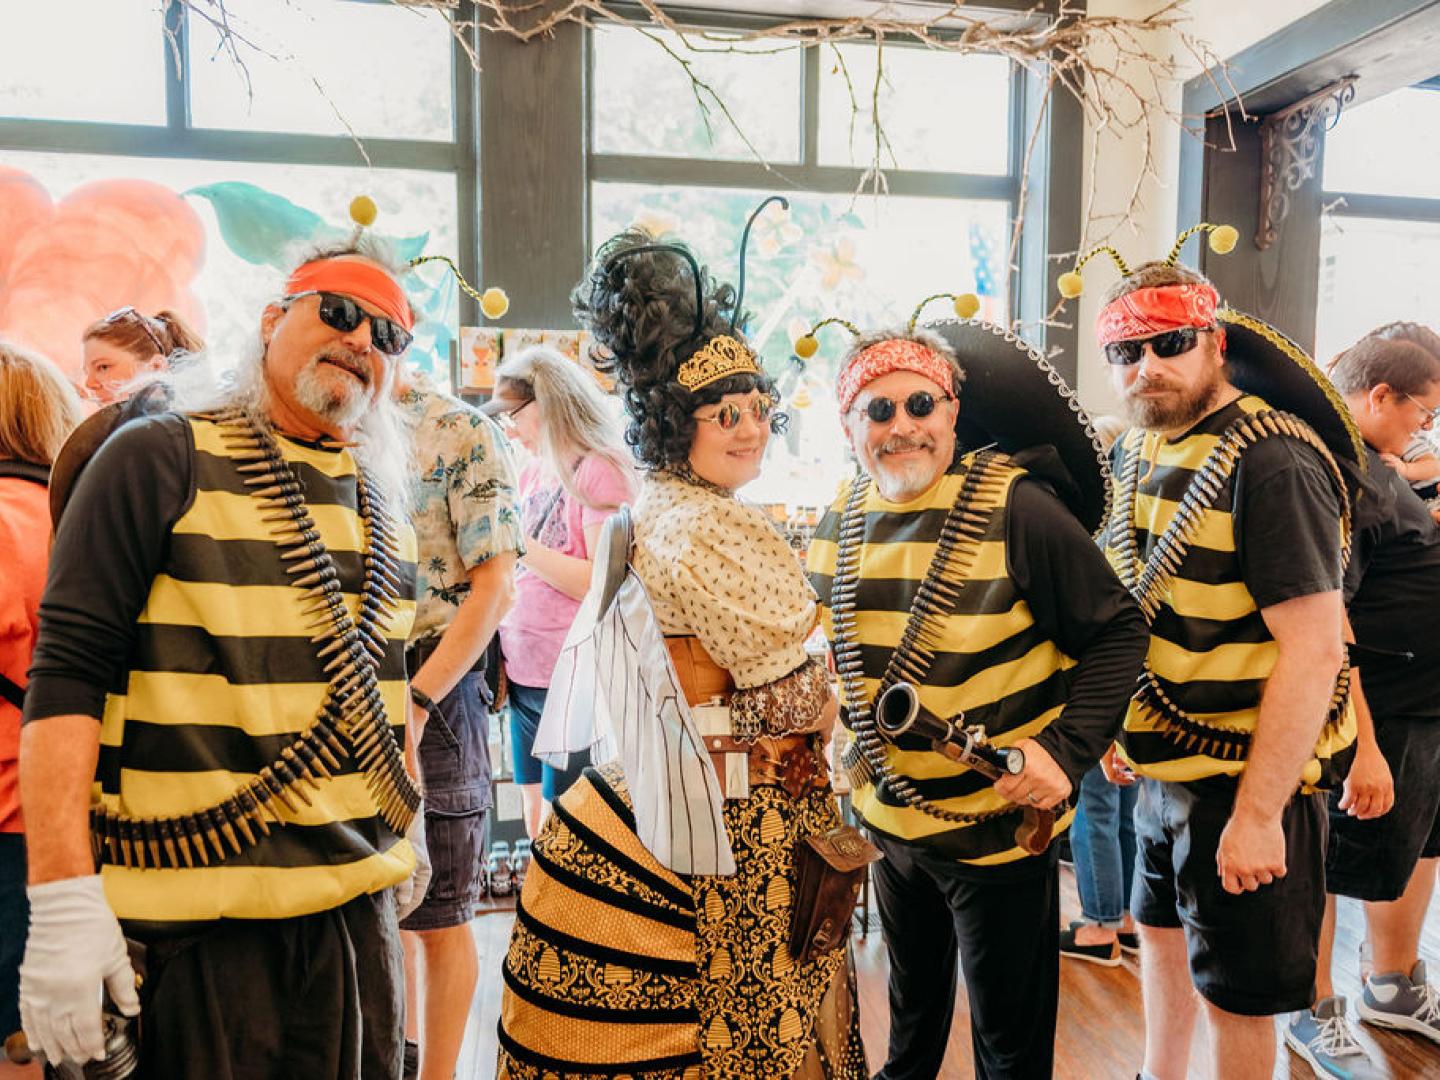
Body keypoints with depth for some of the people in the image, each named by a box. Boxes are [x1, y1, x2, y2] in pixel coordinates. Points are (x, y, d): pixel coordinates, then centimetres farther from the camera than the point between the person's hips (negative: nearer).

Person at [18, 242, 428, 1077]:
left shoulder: (383, 505, 11)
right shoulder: (161, 459, -7)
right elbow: (68, 674, -12)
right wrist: (63, 901, -18)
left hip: (359, 906, 6)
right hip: (195, 917, -5)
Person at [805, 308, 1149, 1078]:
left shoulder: (1013, 507, -20)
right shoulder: (839, 523, -3)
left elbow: (1116, 632, -15)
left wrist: (1067, 749, -24)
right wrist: (850, 754, 5)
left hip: (1000, 824, -5)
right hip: (887, 819, 6)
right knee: (912, 1008, 30)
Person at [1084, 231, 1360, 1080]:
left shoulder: (1272, 461, -21)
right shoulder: (1141, 451, 4)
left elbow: (1314, 647, -25)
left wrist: (1258, 814, -25)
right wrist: (1122, 726, 14)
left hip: (1248, 778, -8)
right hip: (1165, 764, 8)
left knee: (1236, 994, 7)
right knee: (1161, 928, 25)